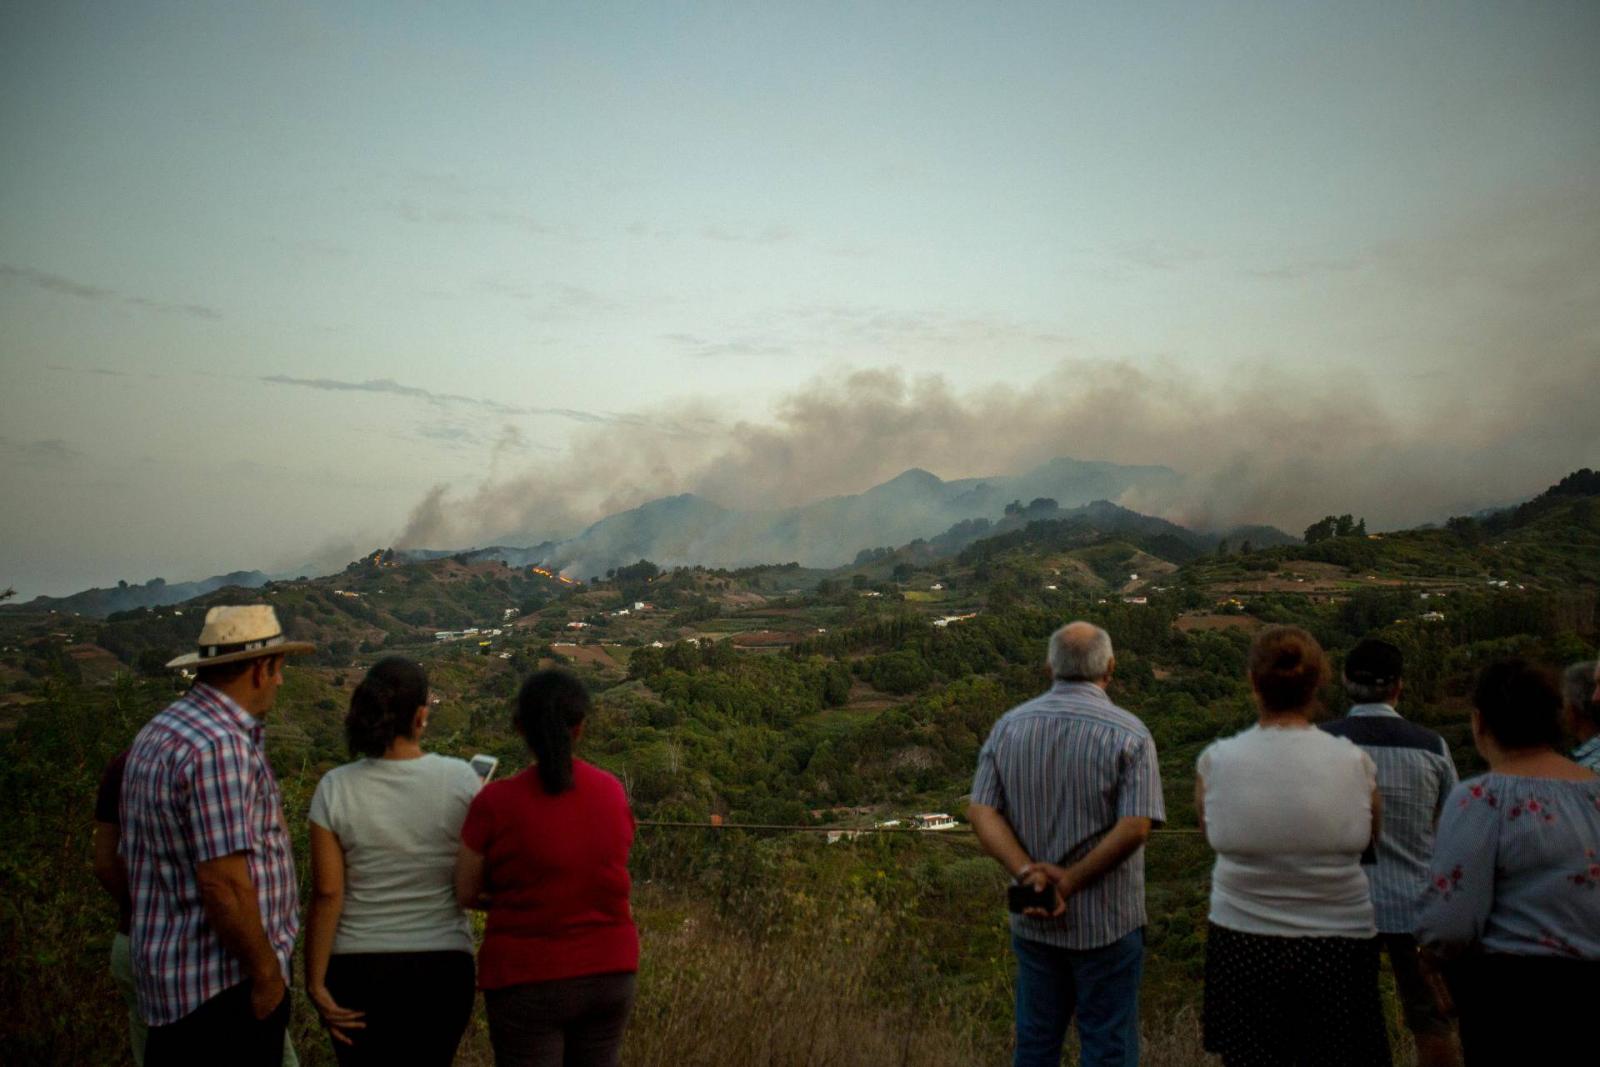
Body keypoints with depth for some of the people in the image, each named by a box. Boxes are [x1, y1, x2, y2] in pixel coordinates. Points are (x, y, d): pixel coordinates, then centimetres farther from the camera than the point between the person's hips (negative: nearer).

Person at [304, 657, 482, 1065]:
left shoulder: (335, 788, -9)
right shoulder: (460, 779, -10)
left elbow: (327, 894, -9)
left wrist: (316, 983, -2)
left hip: (358, 970, 0)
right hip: (442, 969, 0)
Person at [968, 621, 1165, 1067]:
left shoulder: (1009, 726, -2)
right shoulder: (1128, 734, -14)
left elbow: (981, 812, -9)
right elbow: (1136, 827, -22)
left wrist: (1029, 875, -18)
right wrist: (1069, 883, -17)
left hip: (1032, 918, 4)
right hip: (1106, 921, -4)